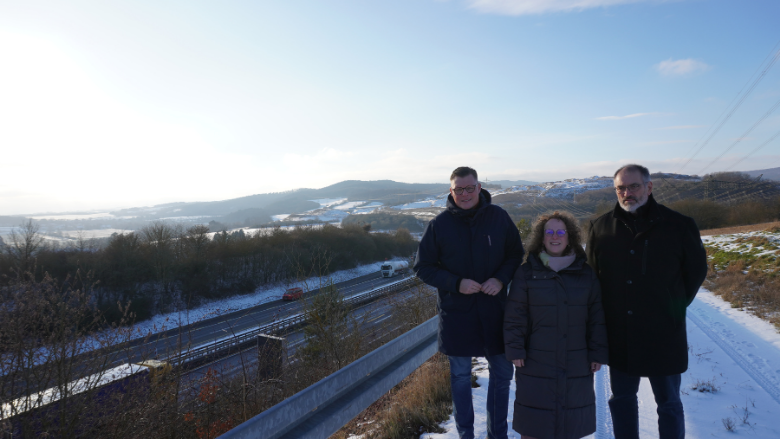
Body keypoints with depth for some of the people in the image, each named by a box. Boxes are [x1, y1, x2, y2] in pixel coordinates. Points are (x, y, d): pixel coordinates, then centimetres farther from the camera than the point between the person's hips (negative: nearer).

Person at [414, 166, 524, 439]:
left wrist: (501, 279, -13)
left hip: (494, 310, 2)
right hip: (456, 312, -1)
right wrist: (456, 283, -16)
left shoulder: (499, 217, -3)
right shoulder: (439, 224, -6)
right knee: (460, 376, 12)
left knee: (502, 372, 12)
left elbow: (516, 255, 6)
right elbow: (423, 267, -3)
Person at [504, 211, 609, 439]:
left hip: (576, 365, 2)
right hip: (536, 363, -2)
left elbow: (596, 317, 5)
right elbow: (514, 316, -4)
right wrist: (515, 350, -8)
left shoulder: (586, 274, 4)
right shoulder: (527, 272, -3)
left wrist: (598, 354, 1)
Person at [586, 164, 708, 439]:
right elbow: (590, 275, 8)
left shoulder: (679, 226, -5)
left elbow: (696, 270, 7)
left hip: (664, 334, -2)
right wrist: (608, 311, 4)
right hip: (619, 336, 2)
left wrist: (675, 306, 4)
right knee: (622, 399, 16)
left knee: (669, 403, 14)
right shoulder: (601, 227, -1)